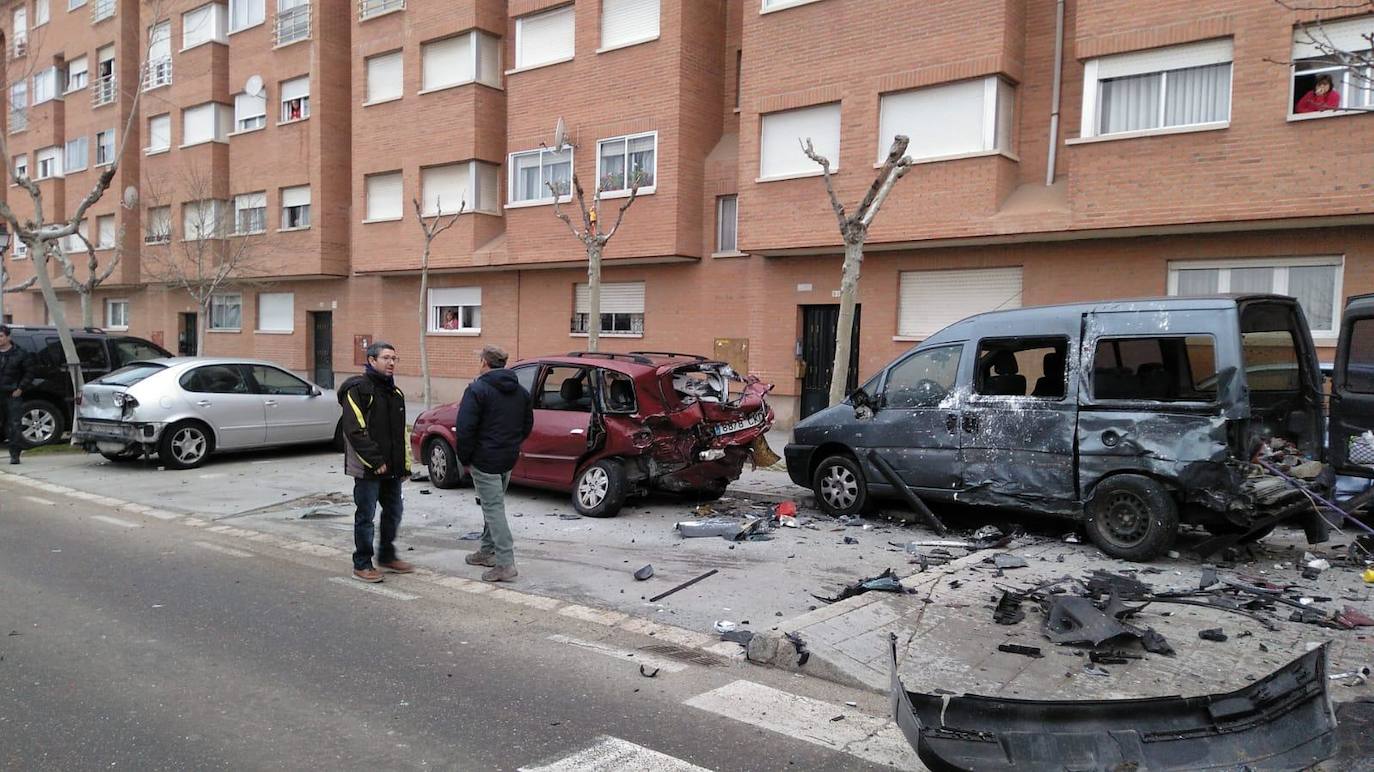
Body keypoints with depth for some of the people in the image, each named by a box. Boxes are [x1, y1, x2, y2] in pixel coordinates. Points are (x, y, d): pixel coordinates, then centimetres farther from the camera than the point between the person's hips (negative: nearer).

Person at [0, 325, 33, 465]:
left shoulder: (20, 354, 1)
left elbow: (29, 372, 4)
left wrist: (20, 388, -4)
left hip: (13, 396, -3)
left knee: (13, 425, -3)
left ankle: (15, 454, 2)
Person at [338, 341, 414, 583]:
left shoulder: (394, 392, 15)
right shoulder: (357, 389, -11)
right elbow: (355, 431, -18)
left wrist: (405, 464, 14)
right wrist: (375, 461, -19)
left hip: (392, 468, 8)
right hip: (368, 469, -8)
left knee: (393, 513, 14)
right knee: (366, 516, 0)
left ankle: (387, 556, 29)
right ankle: (362, 565, 11)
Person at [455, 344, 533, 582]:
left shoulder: (477, 389, -13)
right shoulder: (521, 391, 11)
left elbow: (465, 428, -18)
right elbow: (527, 426, 16)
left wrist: (465, 458, -7)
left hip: (484, 460, -8)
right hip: (509, 460, 8)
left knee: (493, 509, -7)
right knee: (494, 505, 22)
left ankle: (505, 563, -11)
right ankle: (488, 551, 33)